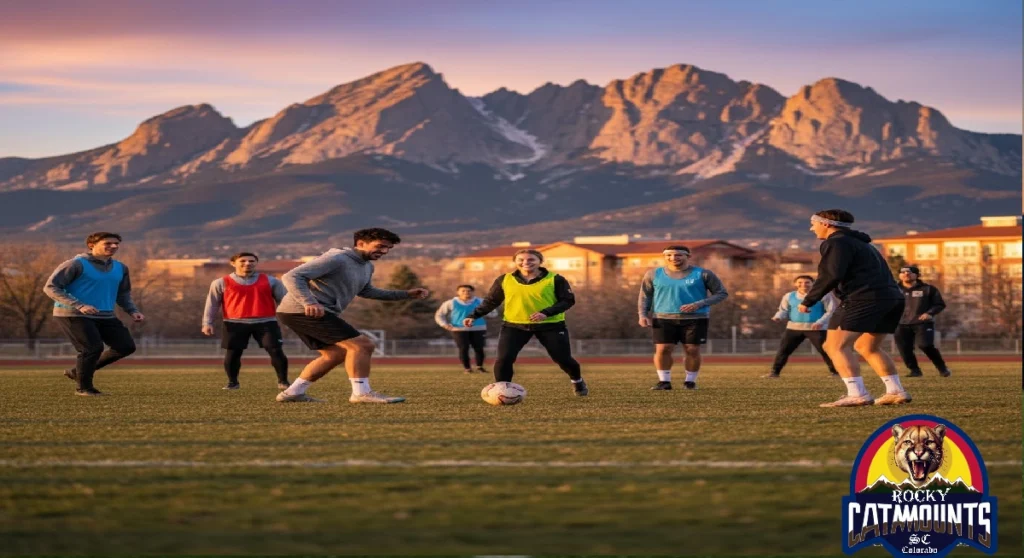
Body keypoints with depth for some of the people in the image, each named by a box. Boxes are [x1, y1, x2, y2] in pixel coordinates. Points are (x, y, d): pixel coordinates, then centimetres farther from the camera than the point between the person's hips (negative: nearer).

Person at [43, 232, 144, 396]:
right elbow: (51, 287, -13)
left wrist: (133, 311, 3)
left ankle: (77, 372, 11)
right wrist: (79, 306, -24)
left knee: (126, 346, -3)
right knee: (93, 348, -18)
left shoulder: (120, 268, 13)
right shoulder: (76, 264, -9)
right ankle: (84, 387, 6)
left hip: (104, 316, 7)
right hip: (73, 315, -7)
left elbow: (123, 294, 26)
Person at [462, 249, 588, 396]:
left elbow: (568, 300, -8)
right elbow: (491, 301, 9)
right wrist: (473, 316, -3)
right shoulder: (504, 280, 0)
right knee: (503, 358, -15)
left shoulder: (555, 279, -8)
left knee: (563, 359, 6)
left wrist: (546, 313, -24)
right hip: (514, 325, 1)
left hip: (550, 325, -1)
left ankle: (577, 381, 38)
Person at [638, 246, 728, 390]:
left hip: (695, 319, -1)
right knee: (662, 349, -10)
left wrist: (699, 304, -12)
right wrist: (643, 315, -1)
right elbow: (645, 296, 15)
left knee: (692, 350, -4)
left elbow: (721, 293, 1)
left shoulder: (703, 274, 0)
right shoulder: (654, 275, 7)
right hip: (663, 318, 1)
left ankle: (690, 381, 11)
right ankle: (664, 381, 0)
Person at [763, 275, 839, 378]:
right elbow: (784, 310, 15)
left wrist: (820, 322, -19)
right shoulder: (789, 296, 9)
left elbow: (831, 311, -3)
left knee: (824, 350, -4)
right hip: (794, 328, 3)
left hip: (816, 328, -3)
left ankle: (835, 372, 6)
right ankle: (774, 372, 8)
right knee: (783, 350, 0)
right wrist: (778, 317, -9)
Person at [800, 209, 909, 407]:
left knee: (836, 346, -9)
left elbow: (831, 276, -15)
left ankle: (857, 394, -21)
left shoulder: (837, 242, -2)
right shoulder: (859, 243, 29)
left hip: (863, 299, -10)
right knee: (867, 347, 22)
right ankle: (896, 392, 15)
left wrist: (808, 300, -8)